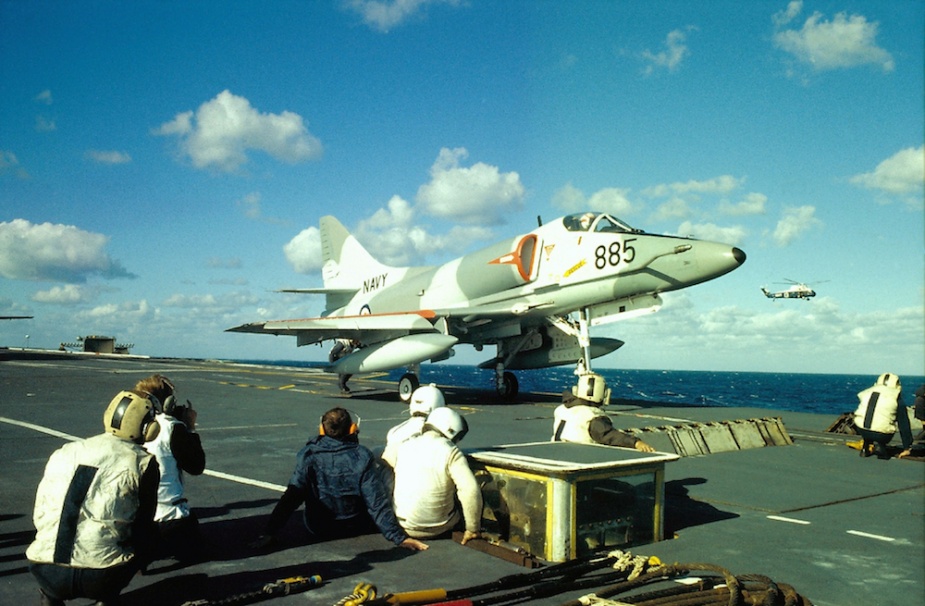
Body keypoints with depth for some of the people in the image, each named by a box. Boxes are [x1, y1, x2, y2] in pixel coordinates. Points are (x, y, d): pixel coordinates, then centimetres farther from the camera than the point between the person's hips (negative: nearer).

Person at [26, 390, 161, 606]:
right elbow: (143, 526, 8)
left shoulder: (63, 452, 11)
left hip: (44, 573, 4)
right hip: (100, 577, -4)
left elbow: (39, 515, 17)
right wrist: (141, 561, 29)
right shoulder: (143, 463, 0)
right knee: (148, 536, 22)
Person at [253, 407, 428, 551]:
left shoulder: (308, 456, -16)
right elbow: (377, 503, -20)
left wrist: (269, 533, -13)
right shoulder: (362, 457, -19)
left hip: (318, 531, 2)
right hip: (356, 528, -2)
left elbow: (290, 499, -18)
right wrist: (399, 537, -15)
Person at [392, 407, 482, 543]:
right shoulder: (451, 452, -14)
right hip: (439, 528, -4)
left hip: (404, 526, 4)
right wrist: (472, 529, -13)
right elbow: (470, 490, -24)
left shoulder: (404, 446, 1)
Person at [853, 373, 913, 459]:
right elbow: (904, 424, 15)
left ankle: (865, 447, 20)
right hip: (881, 435, -4)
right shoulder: (896, 398, 9)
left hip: (861, 429, 4)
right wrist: (906, 448, 24)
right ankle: (879, 445, 0)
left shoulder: (866, 393, 19)